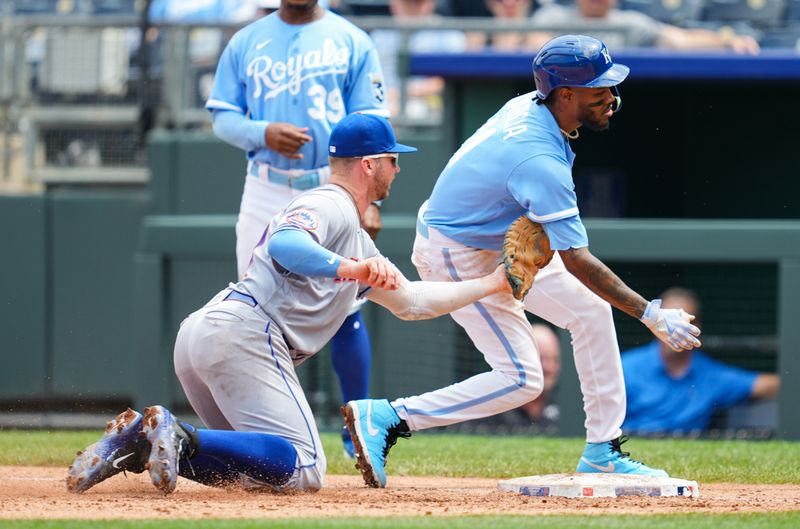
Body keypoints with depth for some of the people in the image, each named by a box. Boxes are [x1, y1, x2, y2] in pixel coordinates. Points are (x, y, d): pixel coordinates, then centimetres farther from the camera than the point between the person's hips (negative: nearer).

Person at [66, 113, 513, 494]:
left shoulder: (358, 243, 32)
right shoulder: (328, 205, 0)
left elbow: (409, 300, 36)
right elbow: (283, 243, -21)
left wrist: (489, 285, 34)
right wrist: (348, 268, -33)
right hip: (245, 333, -10)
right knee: (303, 469, -16)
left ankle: (138, 445, -2)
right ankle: (181, 439, -25)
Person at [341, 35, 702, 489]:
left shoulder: (530, 106, -7)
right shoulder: (540, 160, -33)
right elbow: (577, 263, -31)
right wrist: (651, 315, -28)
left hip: (499, 244, 10)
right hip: (456, 258, -10)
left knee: (591, 310, 6)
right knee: (521, 379, -11)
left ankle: (603, 452, 12)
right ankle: (386, 419, -6)